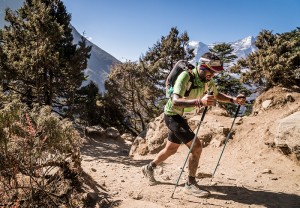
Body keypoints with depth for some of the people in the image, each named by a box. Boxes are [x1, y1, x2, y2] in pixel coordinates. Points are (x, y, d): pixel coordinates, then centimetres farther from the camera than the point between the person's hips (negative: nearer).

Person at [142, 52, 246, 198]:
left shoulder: (207, 80, -5)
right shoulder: (186, 76, -29)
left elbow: (217, 95, 13)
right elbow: (175, 101, -42)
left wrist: (233, 100, -5)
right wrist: (200, 101, -55)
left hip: (181, 116, 8)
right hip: (172, 115, -8)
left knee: (171, 149, 20)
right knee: (196, 146, -16)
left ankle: (149, 168, 41)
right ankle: (190, 184, -2)